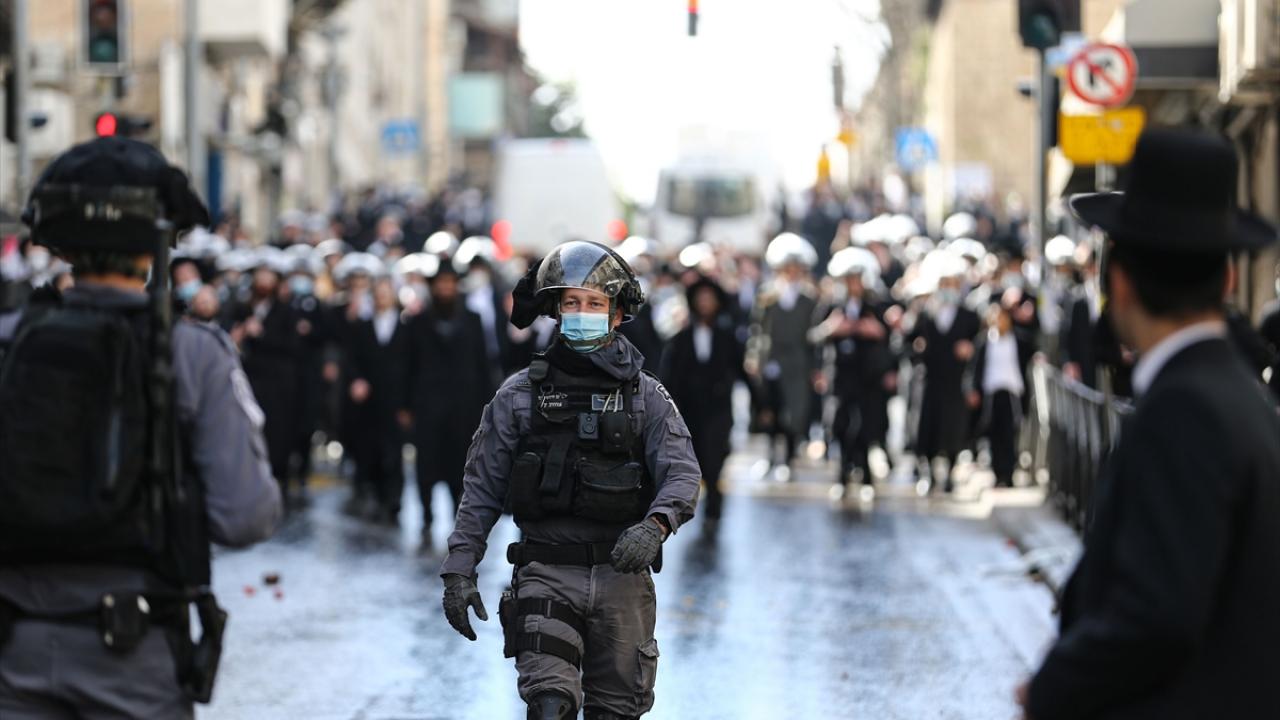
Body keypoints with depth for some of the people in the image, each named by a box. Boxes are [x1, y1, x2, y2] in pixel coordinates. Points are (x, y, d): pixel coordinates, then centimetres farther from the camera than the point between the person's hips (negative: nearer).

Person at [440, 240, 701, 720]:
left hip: (621, 573, 1)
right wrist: (459, 569, -1)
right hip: (547, 574, -1)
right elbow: (481, 488, 8)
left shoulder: (646, 397, 8)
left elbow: (681, 473, -4)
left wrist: (655, 525, -25)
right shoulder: (521, 395, 7)